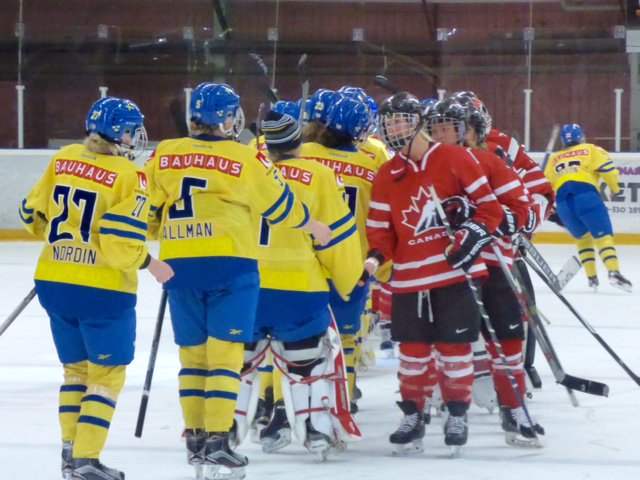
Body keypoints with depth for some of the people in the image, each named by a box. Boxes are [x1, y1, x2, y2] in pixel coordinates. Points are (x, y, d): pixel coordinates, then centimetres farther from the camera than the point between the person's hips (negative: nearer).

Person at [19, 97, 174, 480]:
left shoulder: (63, 160, 3)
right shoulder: (129, 176, -14)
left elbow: (34, 213, 12)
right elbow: (121, 241, -21)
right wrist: (149, 264, -5)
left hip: (54, 282, 6)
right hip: (103, 289, -6)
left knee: (76, 366, 20)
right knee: (106, 373, 4)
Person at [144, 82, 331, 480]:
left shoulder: (164, 155, 3)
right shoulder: (245, 159, -6)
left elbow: (150, 208, 8)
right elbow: (280, 205, 4)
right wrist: (315, 227, 21)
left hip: (180, 267, 4)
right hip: (230, 266, -4)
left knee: (192, 353, 15)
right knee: (224, 353, -2)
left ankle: (195, 438, 19)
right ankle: (216, 443, -7)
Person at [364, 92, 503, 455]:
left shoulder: (455, 160, -4)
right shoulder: (387, 177, 8)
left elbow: (489, 207, -2)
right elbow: (381, 229, 9)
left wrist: (473, 234, -15)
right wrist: (375, 258, -9)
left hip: (455, 272, -3)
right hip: (409, 278, 3)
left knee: (455, 347, 1)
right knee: (413, 350, 6)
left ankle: (458, 416, 14)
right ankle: (413, 416, 17)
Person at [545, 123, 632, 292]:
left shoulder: (554, 159, 29)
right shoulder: (591, 150, 17)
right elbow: (607, 169, 5)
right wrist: (615, 188, 20)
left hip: (562, 202, 4)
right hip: (586, 194, -4)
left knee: (583, 237, 21)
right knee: (603, 235, -6)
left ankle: (592, 277, 11)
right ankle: (613, 271, -26)